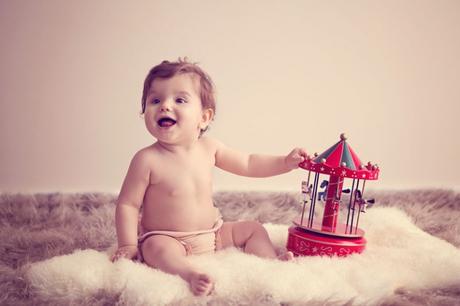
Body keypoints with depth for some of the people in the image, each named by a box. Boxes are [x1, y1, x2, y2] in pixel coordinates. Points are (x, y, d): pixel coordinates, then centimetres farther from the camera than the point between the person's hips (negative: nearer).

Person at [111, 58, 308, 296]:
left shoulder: (209, 147, -4)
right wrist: (128, 245, -17)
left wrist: (285, 162, -2)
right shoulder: (147, 159, -18)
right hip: (166, 239, -6)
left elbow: (248, 164, 8)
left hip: (212, 234, 6)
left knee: (253, 229, 5)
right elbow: (127, 204, -12)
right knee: (156, 248, -36)